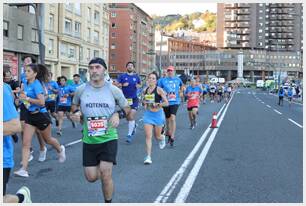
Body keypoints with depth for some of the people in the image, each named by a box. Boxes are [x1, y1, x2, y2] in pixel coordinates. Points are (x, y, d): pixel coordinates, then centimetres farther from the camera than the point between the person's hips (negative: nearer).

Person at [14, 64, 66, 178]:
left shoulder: (36, 84, -18)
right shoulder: (26, 84, 4)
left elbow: (42, 102, -26)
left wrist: (27, 98, -25)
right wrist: (21, 96, 6)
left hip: (41, 115, -6)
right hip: (30, 115, 7)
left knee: (48, 139, 16)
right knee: (25, 143, -4)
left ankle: (60, 149, 47)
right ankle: (24, 169, -3)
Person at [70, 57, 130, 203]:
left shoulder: (114, 90, -6)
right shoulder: (81, 90, -2)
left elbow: (127, 110, 5)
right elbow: (74, 106, 17)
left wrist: (117, 115, -16)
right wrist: (75, 114, -5)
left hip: (109, 139, -2)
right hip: (89, 140, 3)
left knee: (105, 176, -11)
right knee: (91, 177, 7)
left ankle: (108, 202, 15)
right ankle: (102, 166, 43)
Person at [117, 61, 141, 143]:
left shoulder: (136, 76, 6)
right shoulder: (122, 76, 3)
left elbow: (140, 84, 17)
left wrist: (138, 85, -6)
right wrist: (122, 85, -19)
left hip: (134, 99, -1)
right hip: (125, 99, 1)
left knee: (131, 117, -12)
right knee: (127, 117, 11)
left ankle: (129, 135, -3)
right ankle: (134, 125, 43)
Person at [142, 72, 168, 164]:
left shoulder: (159, 90, -9)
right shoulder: (145, 90, 4)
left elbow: (166, 103, -10)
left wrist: (157, 104, -23)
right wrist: (144, 103, 2)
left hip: (158, 114, -3)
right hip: (148, 114, 3)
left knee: (157, 136, 12)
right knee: (148, 136, -6)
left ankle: (162, 138, 49)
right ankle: (148, 156, -3)